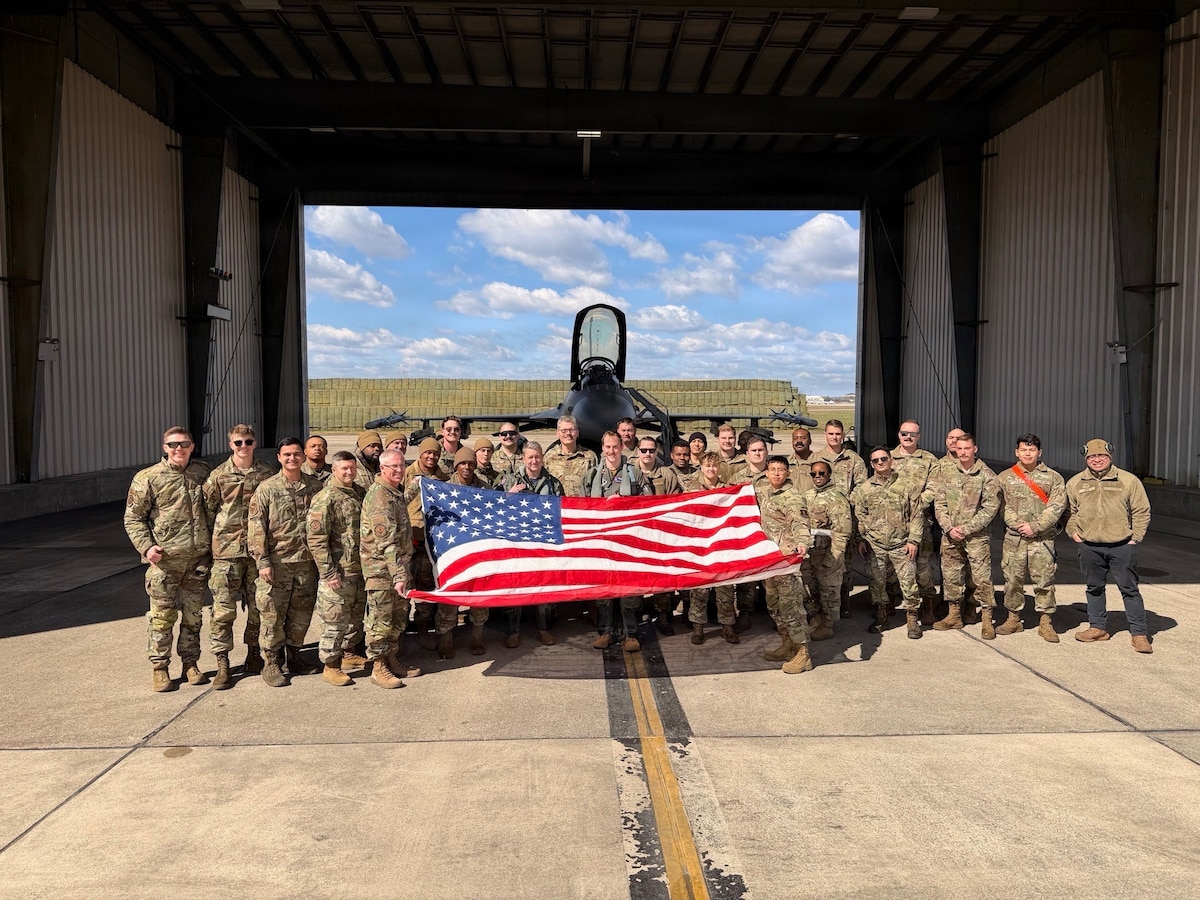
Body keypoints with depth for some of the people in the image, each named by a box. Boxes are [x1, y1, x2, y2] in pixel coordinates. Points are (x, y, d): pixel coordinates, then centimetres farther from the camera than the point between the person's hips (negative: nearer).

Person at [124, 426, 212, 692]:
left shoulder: (200, 475, 8)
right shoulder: (147, 478, -3)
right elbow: (133, 518, -1)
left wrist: (210, 544, 10)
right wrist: (146, 546, -13)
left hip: (197, 558, 4)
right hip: (163, 560, -3)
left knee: (193, 615, 11)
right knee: (162, 616, 1)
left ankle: (190, 663, 22)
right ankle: (159, 668, 14)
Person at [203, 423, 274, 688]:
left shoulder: (266, 473, 5)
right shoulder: (218, 475, 1)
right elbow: (207, 509, 6)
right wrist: (217, 537, 4)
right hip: (227, 550, -2)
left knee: (257, 606, 9)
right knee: (223, 608, -2)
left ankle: (253, 652, 26)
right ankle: (222, 664, 5)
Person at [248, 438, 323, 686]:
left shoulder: (314, 486, 5)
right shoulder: (267, 488, -4)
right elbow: (256, 527, -6)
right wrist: (262, 561, -12)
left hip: (307, 562, 3)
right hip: (277, 563, -3)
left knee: (301, 613, 12)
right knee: (272, 614, 1)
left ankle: (294, 656, 29)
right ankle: (271, 663, 15)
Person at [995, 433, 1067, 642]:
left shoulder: (1053, 478, 6)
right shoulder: (1004, 477, 9)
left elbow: (1057, 506, -3)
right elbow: (1002, 505, 4)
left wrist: (1035, 526, -12)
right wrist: (1016, 524, -11)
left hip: (1042, 539, -1)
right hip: (1014, 538, 1)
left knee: (1044, 580, 0)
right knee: (1012, 580, 6)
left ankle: (1046, 623, 11)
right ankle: (1013, 619, 19)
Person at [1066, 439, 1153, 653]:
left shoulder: (1129, 480, -1)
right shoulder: (1075, 483, 6)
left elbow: (1141, 511, 3)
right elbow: (1069, 511, 16)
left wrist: (1135, 538, -3)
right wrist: (1073, 533, 5)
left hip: (1122, 546, -2)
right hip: (1089, 547, 3)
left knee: (1129, 589, 2)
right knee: (1094, 588, 12)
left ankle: (1139, 633, 10)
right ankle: (1098, 627, 25)